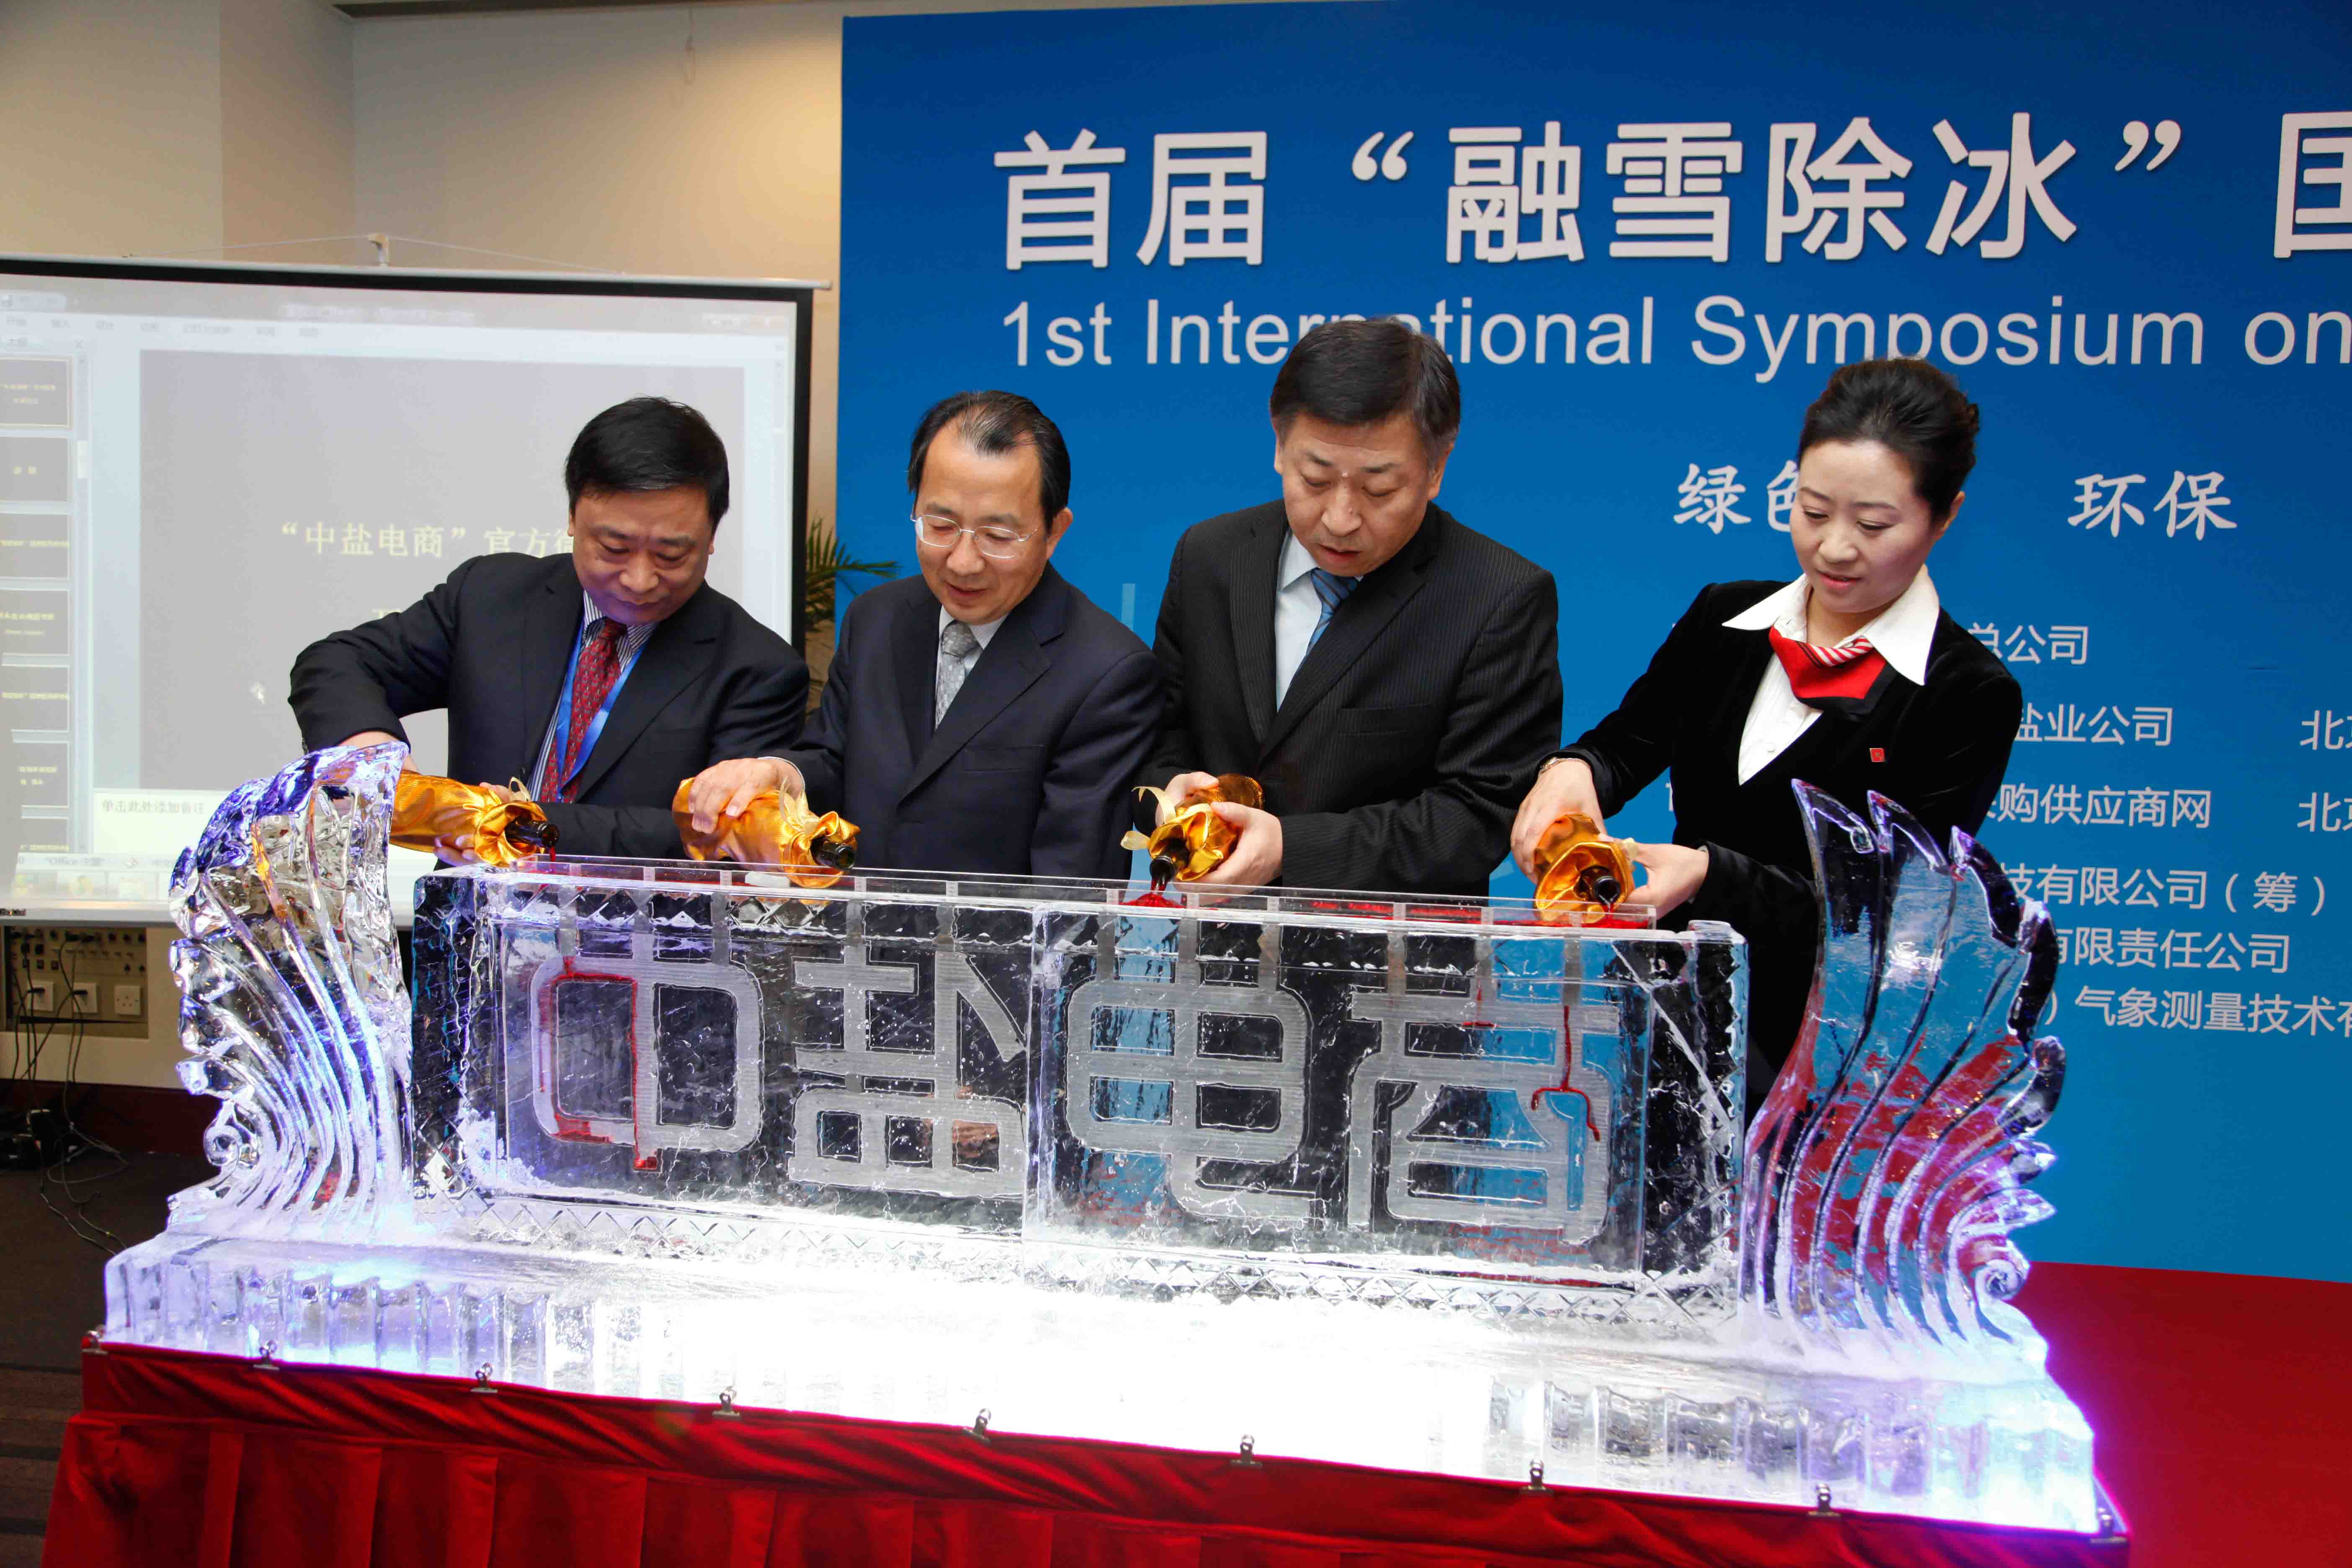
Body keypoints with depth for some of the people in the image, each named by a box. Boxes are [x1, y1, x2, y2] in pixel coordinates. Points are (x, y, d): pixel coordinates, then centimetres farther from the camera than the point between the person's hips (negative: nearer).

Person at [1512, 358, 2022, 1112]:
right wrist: (1572, 769, -19)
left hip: (1819, 1050, -3)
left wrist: (1711, 875, -23)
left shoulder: (1970, 694, -3)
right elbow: (1627, 742, 5)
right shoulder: (1723, 619, 12)